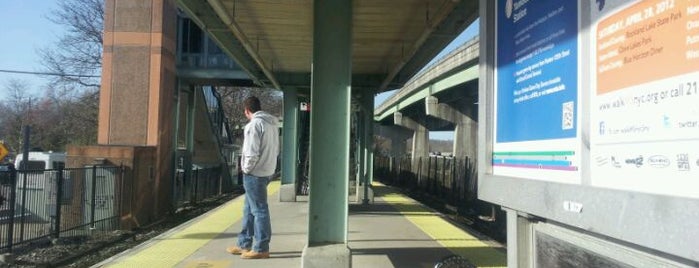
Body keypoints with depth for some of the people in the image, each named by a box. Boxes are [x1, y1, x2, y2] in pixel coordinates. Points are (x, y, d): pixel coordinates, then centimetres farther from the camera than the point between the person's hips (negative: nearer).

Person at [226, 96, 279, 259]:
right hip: (268, 171, 9)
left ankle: (261, 248, 6)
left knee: (259, 210, -2)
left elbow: (251, 153, -21)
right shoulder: (272, 123, 12)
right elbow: (276, 150, 15)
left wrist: (246, 168, -7)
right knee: (249, 209, 17)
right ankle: (244, 244, 25)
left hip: (255, 173, -9)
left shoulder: (254, 124, -16)